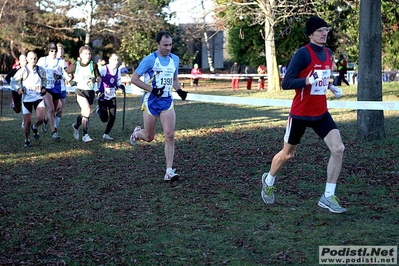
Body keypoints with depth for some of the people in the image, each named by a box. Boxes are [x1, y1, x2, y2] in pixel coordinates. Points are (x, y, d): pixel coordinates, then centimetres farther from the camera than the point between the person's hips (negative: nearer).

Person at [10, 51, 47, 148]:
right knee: (27, 122, 1)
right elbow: (13, 82, -4)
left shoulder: (41, 70, 3)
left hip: (38, 97, 2)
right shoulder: (23, 70, -6)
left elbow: (44, 80, 23)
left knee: (41, 118, -18)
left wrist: (43, 87, 4)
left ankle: (34, 128, 17)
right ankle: (27, 140, 24)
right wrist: (18, 89, -22)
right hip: (26, 99, -1)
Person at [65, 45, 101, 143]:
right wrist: (70, 80, 0)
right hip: (80, 91, -3)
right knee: (87, 111, -21)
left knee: (84, 113, 13)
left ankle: (76, 126, 44)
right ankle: (85, 135, -14)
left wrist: (96, 79, -18)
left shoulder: (93, 65, 0)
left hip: (90, 91, 3)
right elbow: (65, 72, 13)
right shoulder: (75, 65, -2)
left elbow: (99, 78, 3)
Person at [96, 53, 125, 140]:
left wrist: (120, 86, -5)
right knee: (104, 119, -2)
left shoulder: (118, 70, 4)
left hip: (112, 96, 5)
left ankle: (106, 134, 15)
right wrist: (97, 91, -21)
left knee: (113, 117, -3)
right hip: (102, 96, -5)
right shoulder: (103, 69, -15)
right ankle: (98, 110, 31)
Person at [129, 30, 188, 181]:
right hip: (151, 101, -4)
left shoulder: (175, 59, 7)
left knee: (170, 135, -11)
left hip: (167, 101, 4)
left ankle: (169, 171, -8)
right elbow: (134, 79, -9)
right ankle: (137, 132, 46)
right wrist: (152, 89, -19)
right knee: (149, 137, 8)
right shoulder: (150, 60, -10)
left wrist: (179, 90, 2)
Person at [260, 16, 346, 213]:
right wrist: (308, 80, -32)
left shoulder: (328, 53, 6)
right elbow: (286, 83, -20)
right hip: (300, 113, -5)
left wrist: (331, 87, 6)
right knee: (287, 154, 11)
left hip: (321, 113, 5)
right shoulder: (303, 53, -17)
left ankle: (328, 197, -3)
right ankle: (268, 181, 41)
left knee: (338, 149, -12)